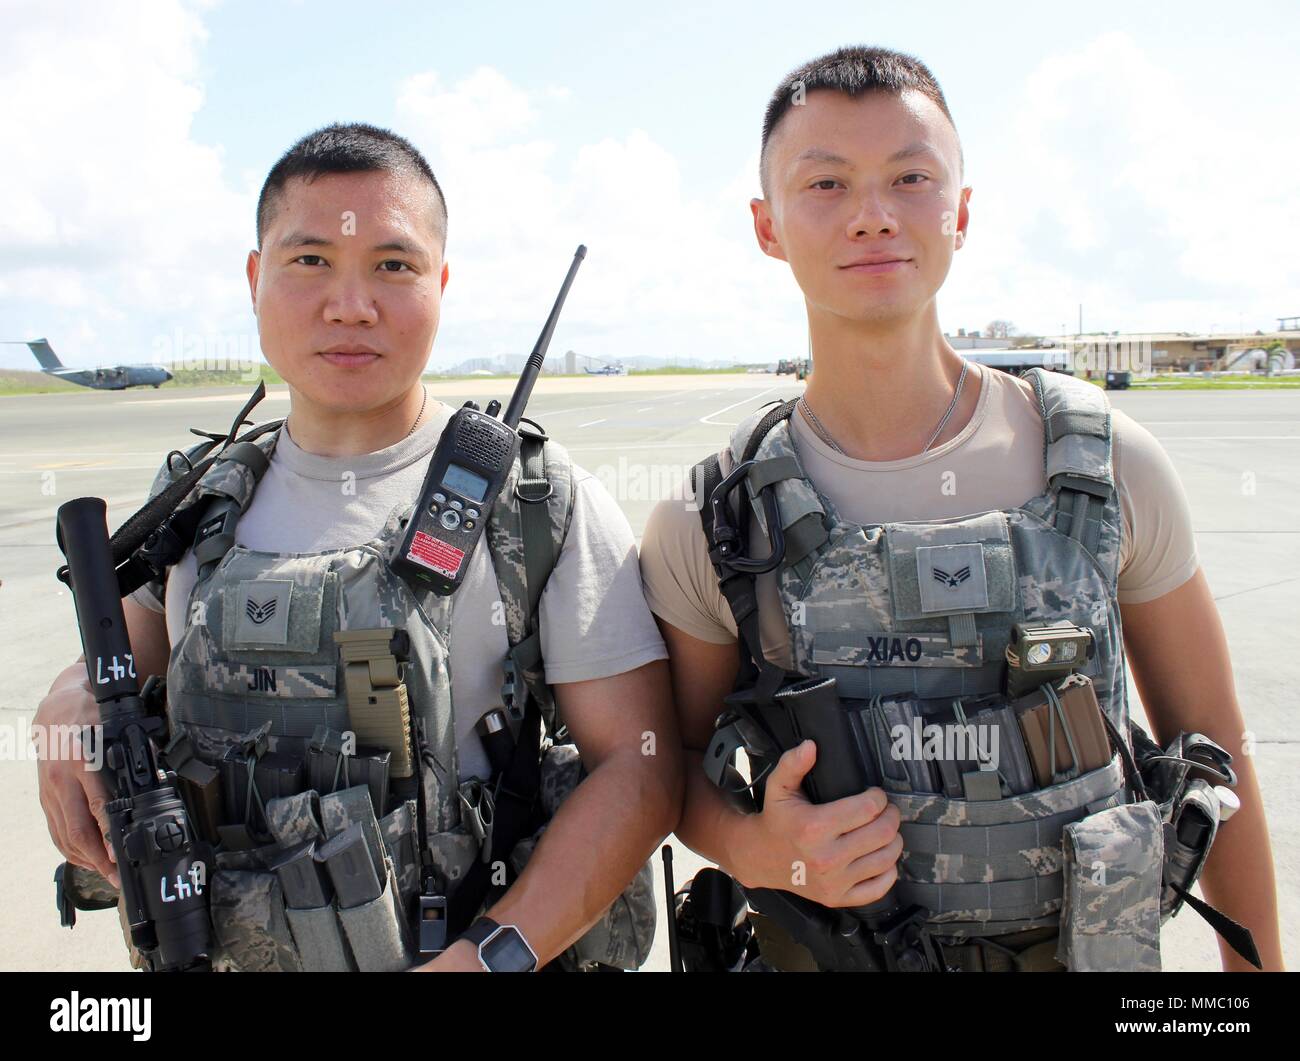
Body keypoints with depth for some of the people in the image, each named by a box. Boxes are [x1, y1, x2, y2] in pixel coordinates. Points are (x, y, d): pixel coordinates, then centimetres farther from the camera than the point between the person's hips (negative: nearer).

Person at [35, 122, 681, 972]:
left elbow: (640, 762, -16)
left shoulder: (544, 506, -14)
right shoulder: (197, 499, 0)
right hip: (225, 950, 5)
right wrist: (74, 697, -6)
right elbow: (130, 652, 17)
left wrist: (490, 957, -26)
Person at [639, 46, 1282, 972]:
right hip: (822, 949, 0)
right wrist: (757, 850, -20)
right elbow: (678, 760, 0)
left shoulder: (1109, 465, -10)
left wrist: (1258, 960, 5)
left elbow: (1213, 743, 1)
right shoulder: (705, 525, -13)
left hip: (1087, 946, 1)